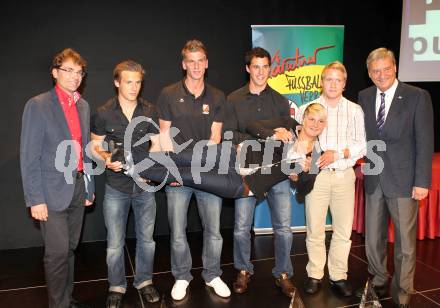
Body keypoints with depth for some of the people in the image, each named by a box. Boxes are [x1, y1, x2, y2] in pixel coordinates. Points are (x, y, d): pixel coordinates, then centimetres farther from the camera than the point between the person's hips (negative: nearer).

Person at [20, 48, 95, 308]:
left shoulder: (83, 106, 10)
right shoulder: (38, 105, -8)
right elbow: (29, 157, -10)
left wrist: (89, 186, 13)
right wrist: (35, 199, -13)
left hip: (78, 187, 6)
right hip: (53, 191, -5)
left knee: (70, 249, 14)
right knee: (58, 253, 0)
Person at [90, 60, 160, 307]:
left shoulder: (150, 111, 0)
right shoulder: (103, 114, -5)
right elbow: (95, 146, 2)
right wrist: (107, 159, -18)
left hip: (145, 185, 2)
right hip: (116, 187, -1)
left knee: (146, 239, 14)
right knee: (115, 244, 8)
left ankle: (144, 281, 34)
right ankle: (117, 287, 29)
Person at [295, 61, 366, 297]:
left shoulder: (355, 111, 5)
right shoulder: (306, 109, 5)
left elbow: (362, 146, 1)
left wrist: (337, 154, -14)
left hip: (344, 175, 1)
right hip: (316, 175, -1)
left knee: (343, 230, 5)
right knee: (314, 229, 3)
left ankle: (338, 276, 19)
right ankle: (314, 275, 18)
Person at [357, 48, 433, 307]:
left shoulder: (417, 97, -6)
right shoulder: (364, 97, 6)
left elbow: (425, 142, -8)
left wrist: (422, 181, -12)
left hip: (403, 179, -4)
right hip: (374, 179, 4)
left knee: (405, 241, 6)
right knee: (373, 238, 14)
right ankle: (379, 281, 35)